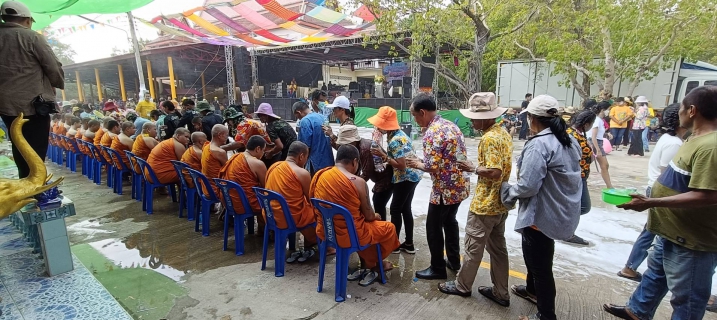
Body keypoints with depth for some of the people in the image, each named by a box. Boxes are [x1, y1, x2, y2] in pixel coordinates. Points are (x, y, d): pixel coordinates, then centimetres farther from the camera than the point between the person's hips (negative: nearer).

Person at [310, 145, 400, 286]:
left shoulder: (319, 175, -3)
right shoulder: (358, 182, -20)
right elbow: (369, 216, -10)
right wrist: (376, 216, 16)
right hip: (349, 235, -6)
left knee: (367, 224, 32)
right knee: (389, 228, 19)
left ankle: (369, 265, 39)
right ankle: (373, 265, 39)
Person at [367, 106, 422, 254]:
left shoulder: (395, 140, -22)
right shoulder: (398, 134, 8)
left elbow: (401, 166, -24)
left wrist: (383, 156, -20)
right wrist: (384, 155, 0)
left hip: (406, 178, -10)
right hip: (411, 176, 10)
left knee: (395, 209, 1)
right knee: (405, 209, 14)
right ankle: (409, 244, 22)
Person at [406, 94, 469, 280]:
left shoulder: (431, 133, -21)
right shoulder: (451, 125, 8)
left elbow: (432, 166, -25)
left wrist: (417, 164, -4)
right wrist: (422, 162, 13)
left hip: (445, 188, -9)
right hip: (460, 185, 9)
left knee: (433, 227, 7)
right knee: (450, 221, 24)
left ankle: (438, 268, 20)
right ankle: (454, 261, 37)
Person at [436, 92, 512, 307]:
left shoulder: (489, 138, -21)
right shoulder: (503, 133, 9)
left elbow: (494, 172, -27)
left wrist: (473, 168, -14)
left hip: (485, 204, -9)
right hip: (499, 203, 9)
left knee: (473, 247, 7)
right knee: (498, 247, 16)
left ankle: (462, 286, 24)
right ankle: (501, 293, 26)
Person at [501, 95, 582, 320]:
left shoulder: (539, 144, -25)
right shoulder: (570, 141, 6)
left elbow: (527, 186, -28)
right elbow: (565, 179, 15)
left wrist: (507, 191, -9)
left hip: (542, 216, -10)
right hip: (561, 213, 10)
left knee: (540, 265, 7)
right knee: (534, 255, 29)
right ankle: (532, 290, 50)